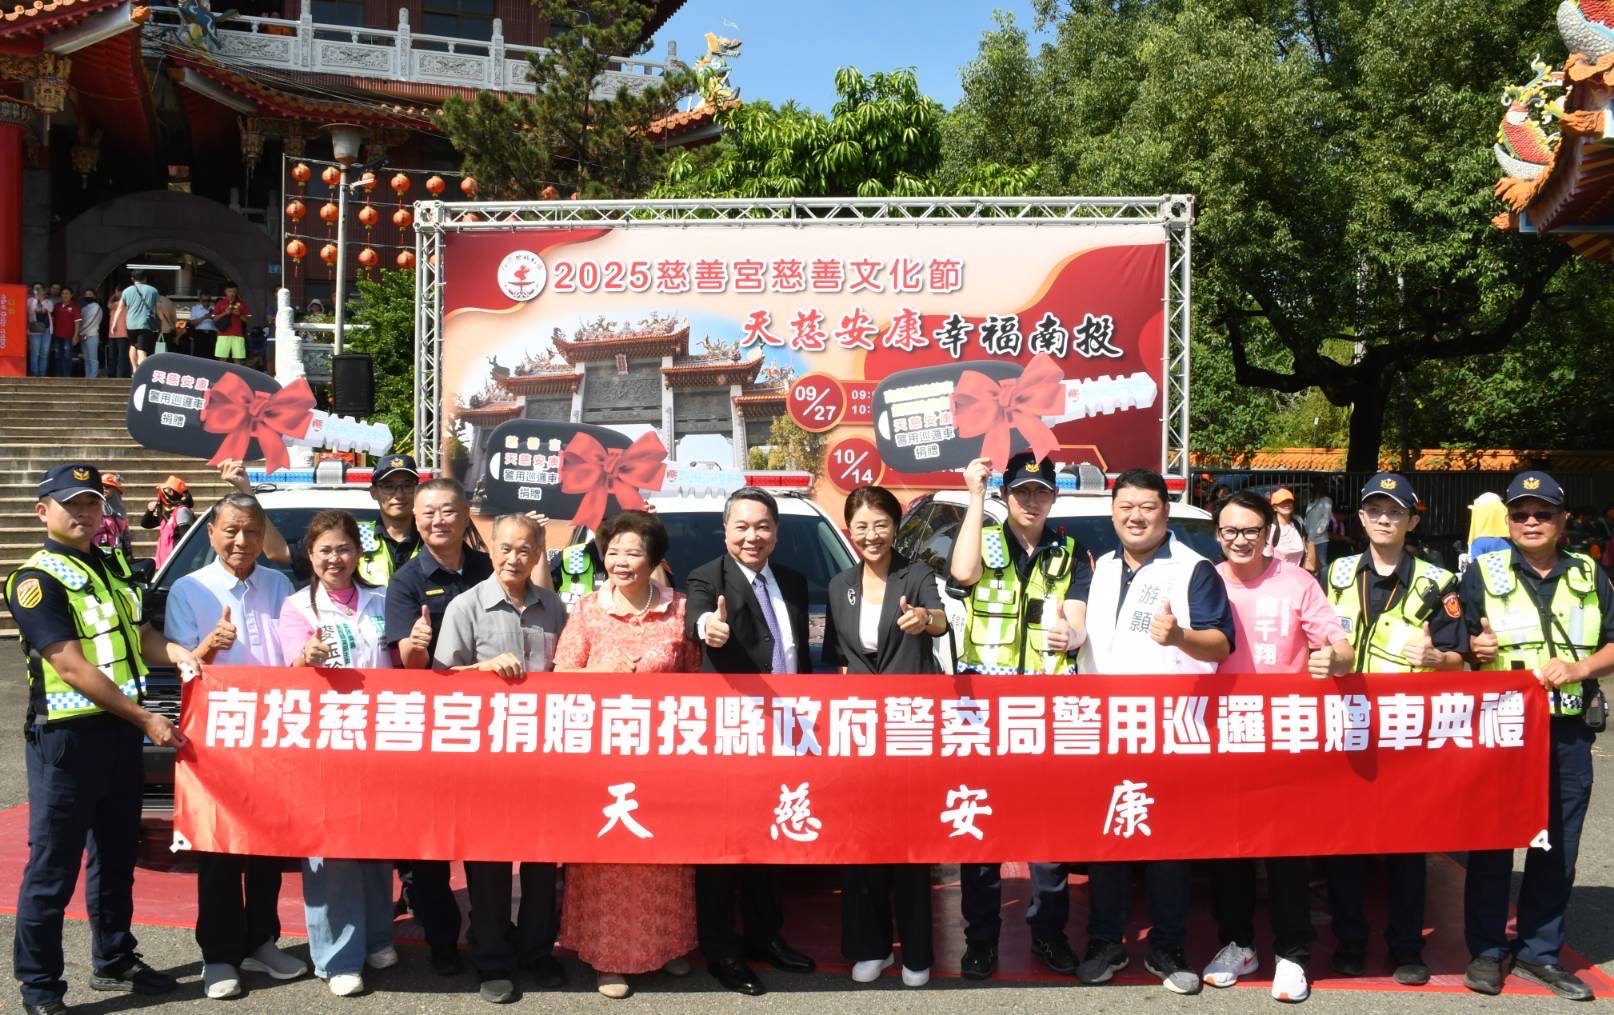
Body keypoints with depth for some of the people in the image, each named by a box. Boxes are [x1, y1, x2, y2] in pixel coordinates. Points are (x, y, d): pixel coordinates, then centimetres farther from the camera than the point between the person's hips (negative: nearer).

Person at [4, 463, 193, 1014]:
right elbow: (72, 667, -19)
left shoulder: (115, 565, 11)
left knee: (116, 856, 17)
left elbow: (139, 633, 18)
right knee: (54, 866, 0)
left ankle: (115, 962, 30)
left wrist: (178, 654, -6)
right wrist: (146, 720, -20)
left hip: (120, 732, 8)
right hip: (66, 737, -7)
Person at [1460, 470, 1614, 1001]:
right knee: (1491, 842, 4)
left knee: (1557, 848, 8)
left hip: (1569, 733, 3)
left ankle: (1539, 951, 21)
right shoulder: (1482, 573, 2)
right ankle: (1487, 950, 16)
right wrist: (1471, 647, -23)